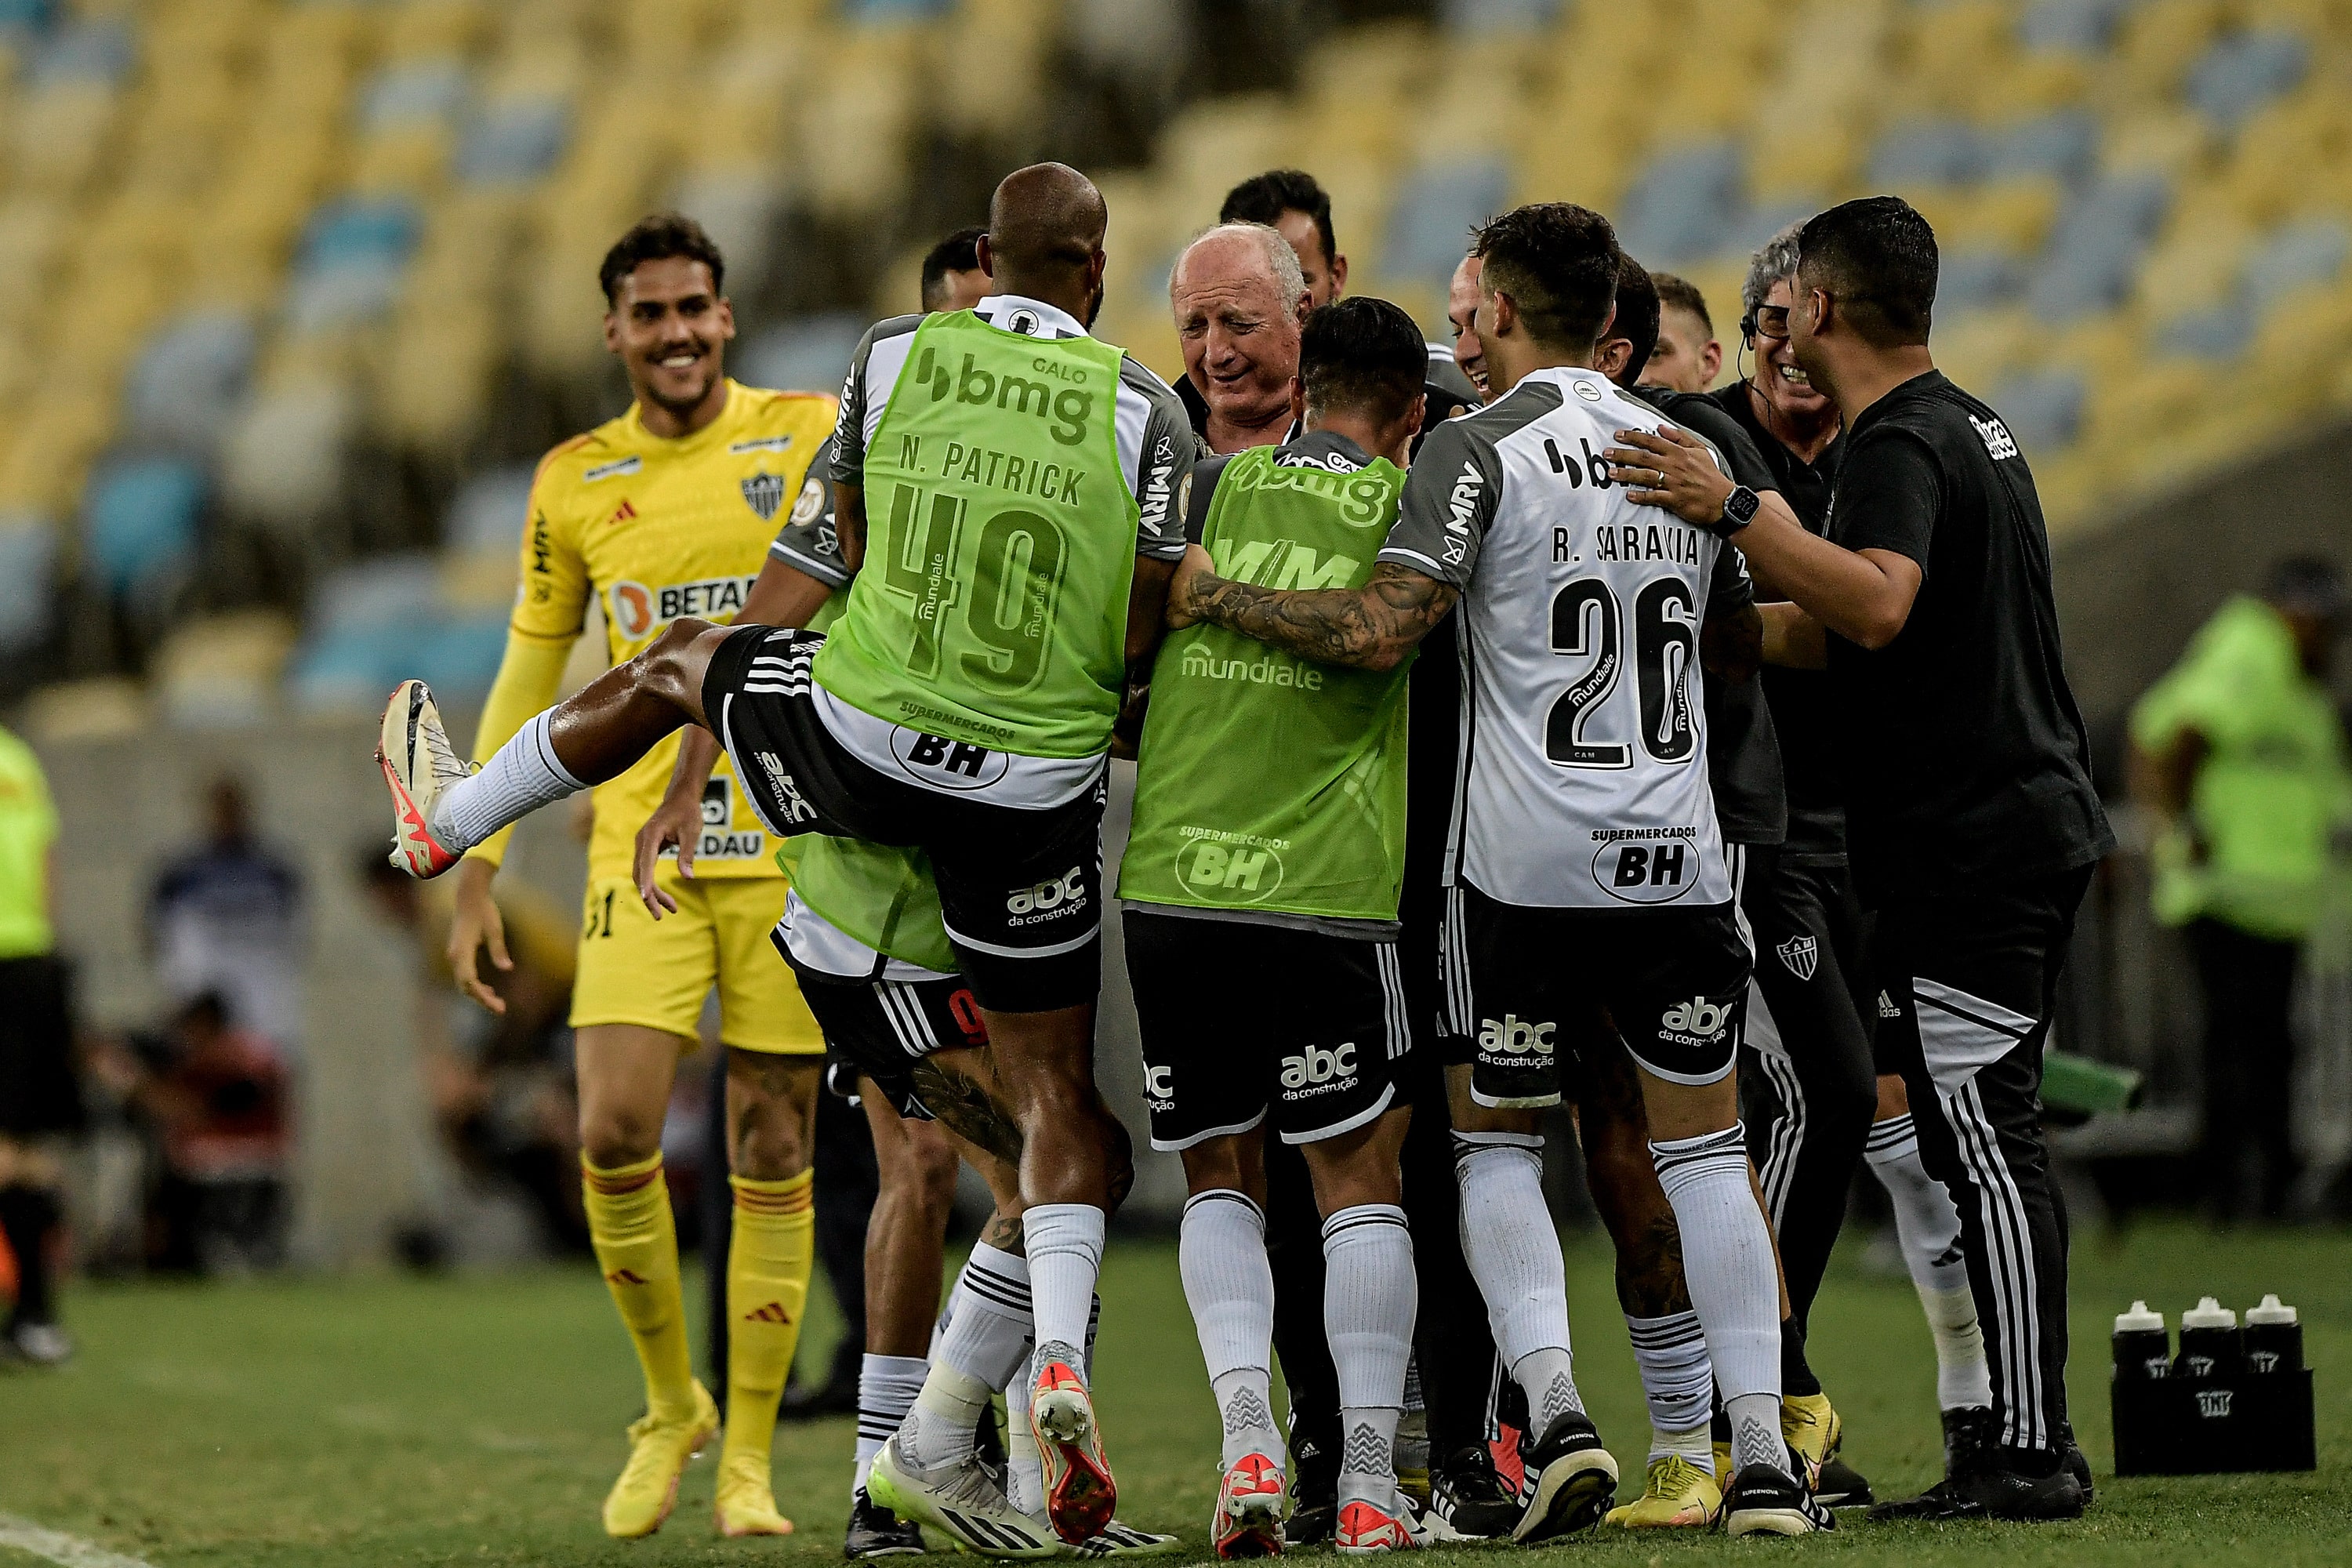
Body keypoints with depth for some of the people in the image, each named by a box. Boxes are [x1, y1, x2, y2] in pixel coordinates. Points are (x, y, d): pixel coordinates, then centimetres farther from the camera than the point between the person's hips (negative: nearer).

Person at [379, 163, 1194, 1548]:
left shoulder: (895, 357, -1)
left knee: (680, 661, 32)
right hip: (1035, 791, -1)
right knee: (1056, 1085, 8)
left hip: (861, 744, 1)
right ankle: (1061, 1357, -11)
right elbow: (1146, 638, -7)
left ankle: (452, 815, 51)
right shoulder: (1144, 409, -6)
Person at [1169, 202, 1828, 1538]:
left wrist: (1214, 596, -5)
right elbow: (1741, 641, 24)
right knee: (1706, 1149, 12)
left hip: (1524, 862, -4)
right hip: (1676, 851, 4)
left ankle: (1557, 1414, -6)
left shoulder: (1481, 451, -7)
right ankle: (1763, 1458, 3)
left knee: (1496, 1144, 12)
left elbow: (1379, 632, -17)